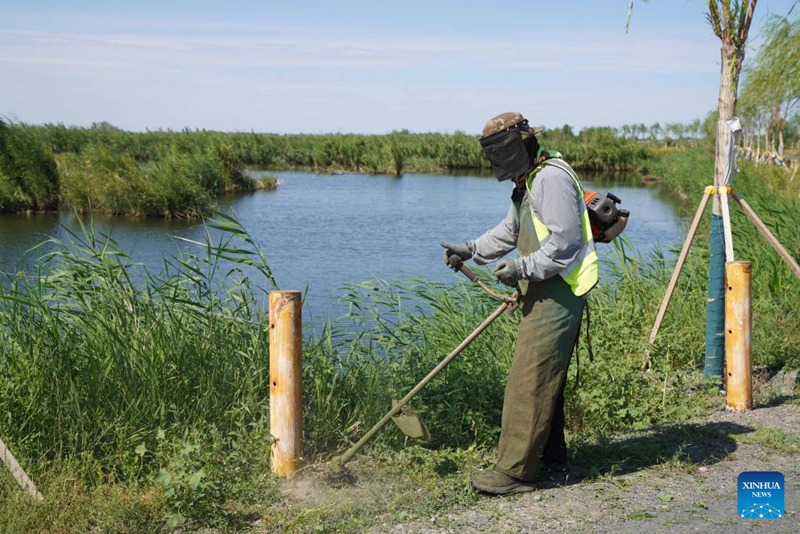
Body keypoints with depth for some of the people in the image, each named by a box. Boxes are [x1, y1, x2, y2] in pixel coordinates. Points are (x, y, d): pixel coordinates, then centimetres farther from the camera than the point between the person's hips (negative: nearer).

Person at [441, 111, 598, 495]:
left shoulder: (551, 178, -16)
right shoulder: (526, 182, 19)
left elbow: (564, 242, -22)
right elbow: (509, 232, 29)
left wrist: (522, 267, -22)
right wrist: (470, 250, 19)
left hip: (558, 292, -11)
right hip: (542, 292, 11)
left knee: (529, 380, -10)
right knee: (545, 378, 18)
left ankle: (514, 471, -7)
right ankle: (550, 453, 30)